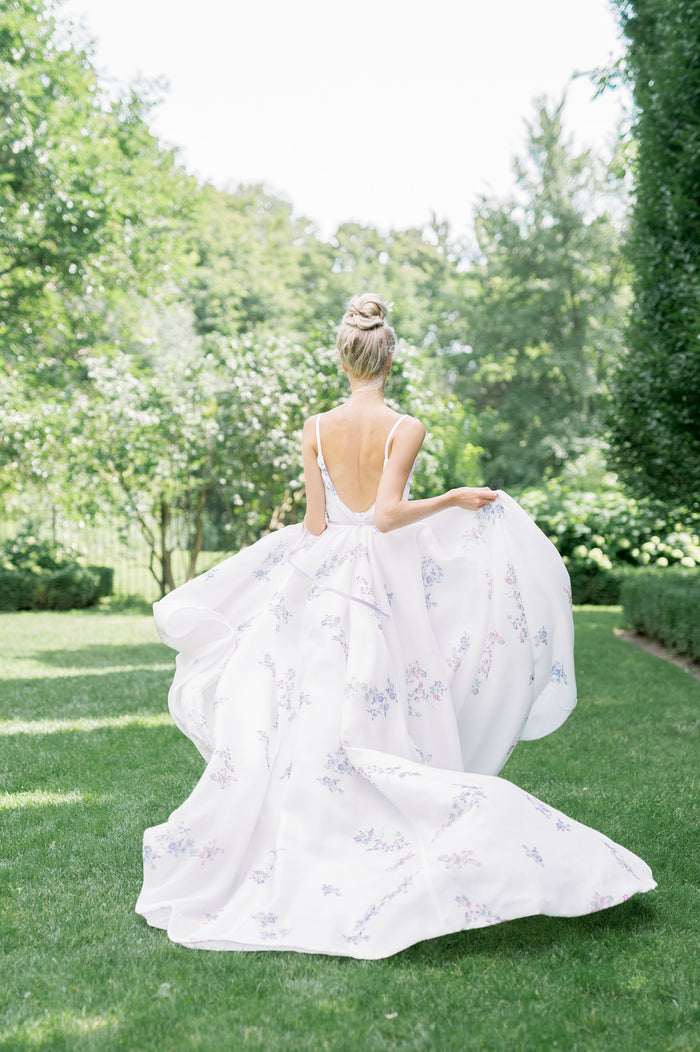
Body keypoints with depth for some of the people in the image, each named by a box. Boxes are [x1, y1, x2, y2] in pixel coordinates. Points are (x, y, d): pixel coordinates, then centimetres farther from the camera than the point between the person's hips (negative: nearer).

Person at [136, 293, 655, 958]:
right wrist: (456, 498, -8)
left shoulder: (316, 428, 0)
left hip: (325, 583, 3)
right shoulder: (404, 429, -9)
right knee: (389, 726, 5)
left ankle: (306, 863, 14)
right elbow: (388, 515, -19)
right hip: (388, 586, -3)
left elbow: (316, 523, 2)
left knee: (313, 733, 8)